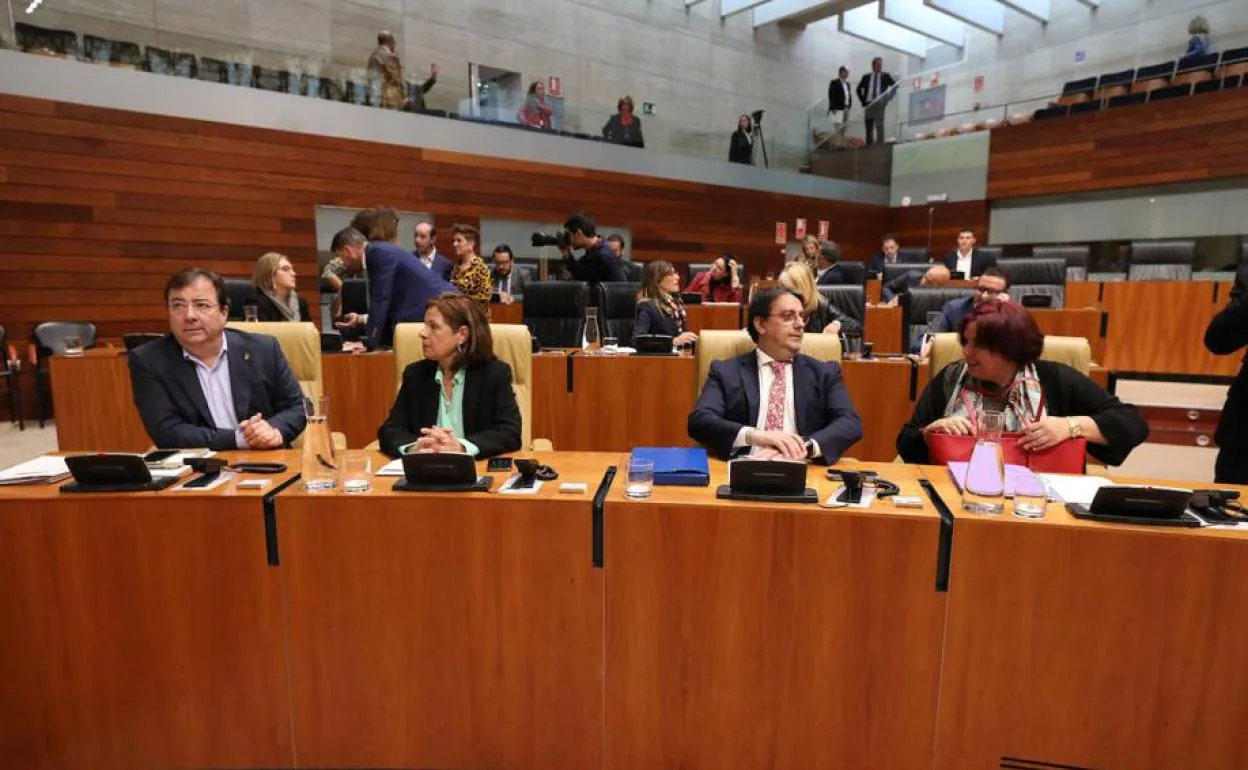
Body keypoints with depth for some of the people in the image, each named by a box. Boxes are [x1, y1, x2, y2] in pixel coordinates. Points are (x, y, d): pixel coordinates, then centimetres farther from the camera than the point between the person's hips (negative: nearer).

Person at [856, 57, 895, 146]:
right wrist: (863, 101, 8)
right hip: (868, 104, 2)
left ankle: (880, 145, -11)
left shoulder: (886, 76, 9)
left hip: (880, 104, -2)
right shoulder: (866, 77, 13)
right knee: (869, 127, 2)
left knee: (879, 125, -12)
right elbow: (859, 89, 19)